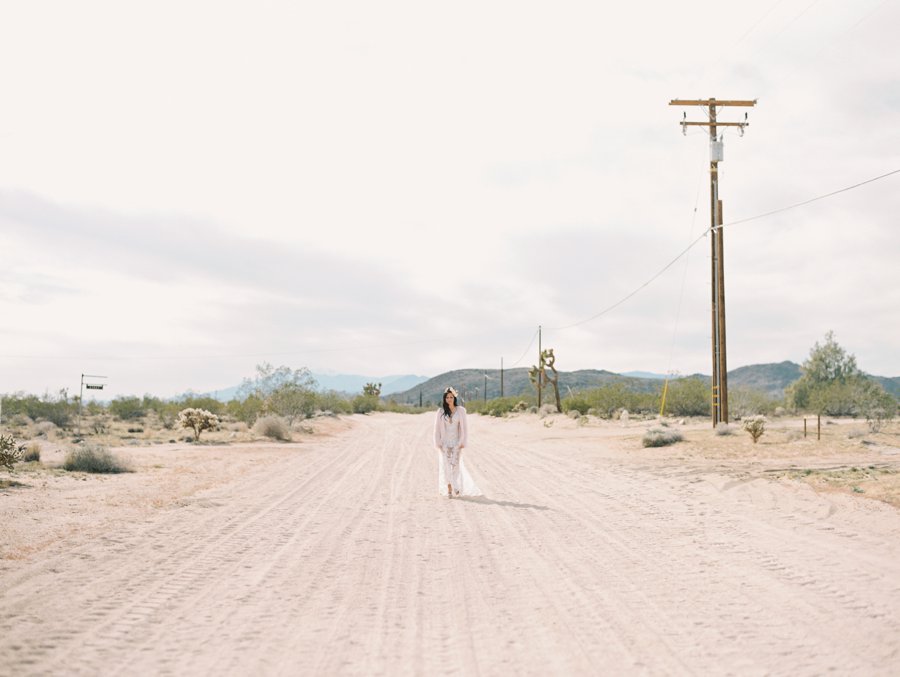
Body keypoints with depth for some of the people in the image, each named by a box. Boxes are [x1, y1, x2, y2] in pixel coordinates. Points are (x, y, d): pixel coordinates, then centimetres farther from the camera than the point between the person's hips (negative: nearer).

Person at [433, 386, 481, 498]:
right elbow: (437, 428, 4)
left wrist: (463, 442, -5)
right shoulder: (440, 412, 2)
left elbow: (464, 427, 0)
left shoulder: (460, 410, -1)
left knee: (455, 464, -9)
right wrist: (438, 443, -1)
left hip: (456, 442, -1)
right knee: (446, 465, -1)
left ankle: (456, 486, 11)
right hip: (445, 442, 1)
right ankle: (449, 490, 4)